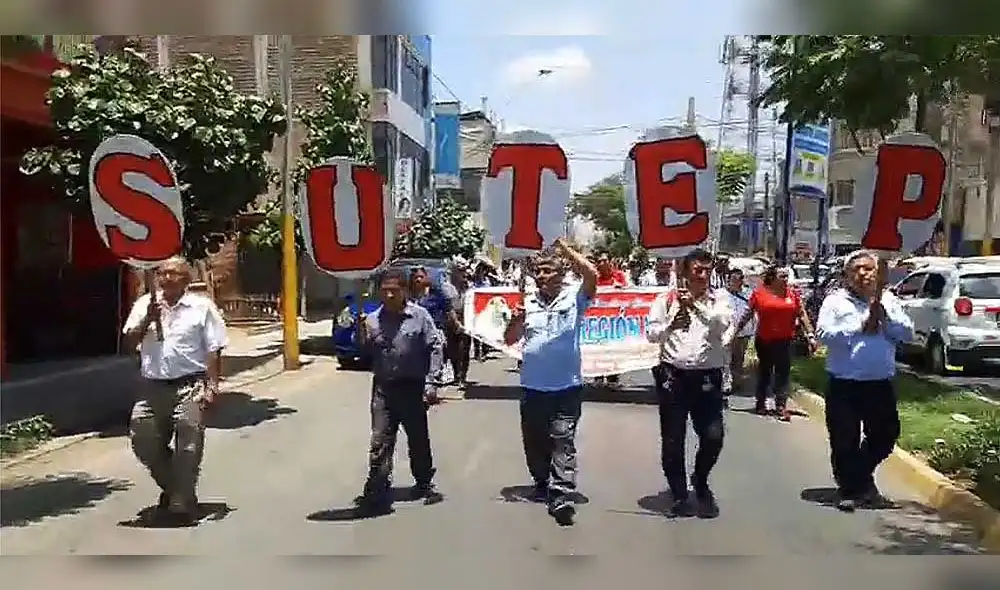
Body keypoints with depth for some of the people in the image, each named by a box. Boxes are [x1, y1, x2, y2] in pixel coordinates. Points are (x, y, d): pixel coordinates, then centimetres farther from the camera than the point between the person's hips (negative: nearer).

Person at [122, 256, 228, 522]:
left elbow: (213, 351, -1)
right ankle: (171, 486, 29)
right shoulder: (144, 305, 12)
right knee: (143, 442, 5)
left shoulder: (202, 307, 3)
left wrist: (212, 385, -10)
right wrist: (147, 320, -7)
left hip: (189, 386, -4)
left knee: (188, 445, -7)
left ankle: (182, 502, 4)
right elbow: (129, 343, 9)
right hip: (152, 387, 4)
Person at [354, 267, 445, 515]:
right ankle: (377, 491, 2)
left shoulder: (420, 316, -6)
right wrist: (361, 333, -17)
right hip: (383, 388, 1)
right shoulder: (372, 320, 0)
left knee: (419, 439, 14)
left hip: (413, 388, -1)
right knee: (380, 441, -4)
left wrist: (431, 383, -9)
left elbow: (436, 347, -5)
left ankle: (424, 484, 33)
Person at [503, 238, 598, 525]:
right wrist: (516, 321, -12)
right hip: (532, 386, 4)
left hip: (566, 386, -4)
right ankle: (542, 483, 35)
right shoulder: (527, 301, 5)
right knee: (534, 440, 15)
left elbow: (592, 274, -22)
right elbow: (509, 340, 10)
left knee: (563, 441, -6)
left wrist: (564, 248, -15)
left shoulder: (574, 297, -3)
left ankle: (562, 496, -8)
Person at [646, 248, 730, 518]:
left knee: (713, 437, -1)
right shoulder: (667, 299, 4)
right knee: (672, 441, 5)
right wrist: (670, 326, -23)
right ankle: (679, 495, 22)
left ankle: (700, 481, 29)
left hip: (707, 376, 1)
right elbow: (651, 333, -4)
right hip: (673, 375, 0)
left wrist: (696, 304, -24)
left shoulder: (718, 298, 6)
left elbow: (721, 324, -13)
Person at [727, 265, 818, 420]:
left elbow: (802, 315, 5)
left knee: (783, 373, -1)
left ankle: (781, 407, 3)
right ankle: (760, 403, 28)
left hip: (784, 341, 0)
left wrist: (810, 335, 2)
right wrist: (733, 332, 1)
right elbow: (747, 315, 1)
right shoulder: (759, 293, -4)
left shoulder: (793, 293, 0)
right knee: (764, 372, 14)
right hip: (764, 341, 0)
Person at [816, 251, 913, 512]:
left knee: (886, 435, 14)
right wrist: (861, 326, -15)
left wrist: (883, 315, -13)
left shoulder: (889, 300, 9)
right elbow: (824, 333, -14)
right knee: (844, 441, 2)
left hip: (880, 384, 3)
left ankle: (862, 475, 40)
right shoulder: (835, 301, -1)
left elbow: (907, 333, 0)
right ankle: (849, 488, 21)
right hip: (844, 384, -3)